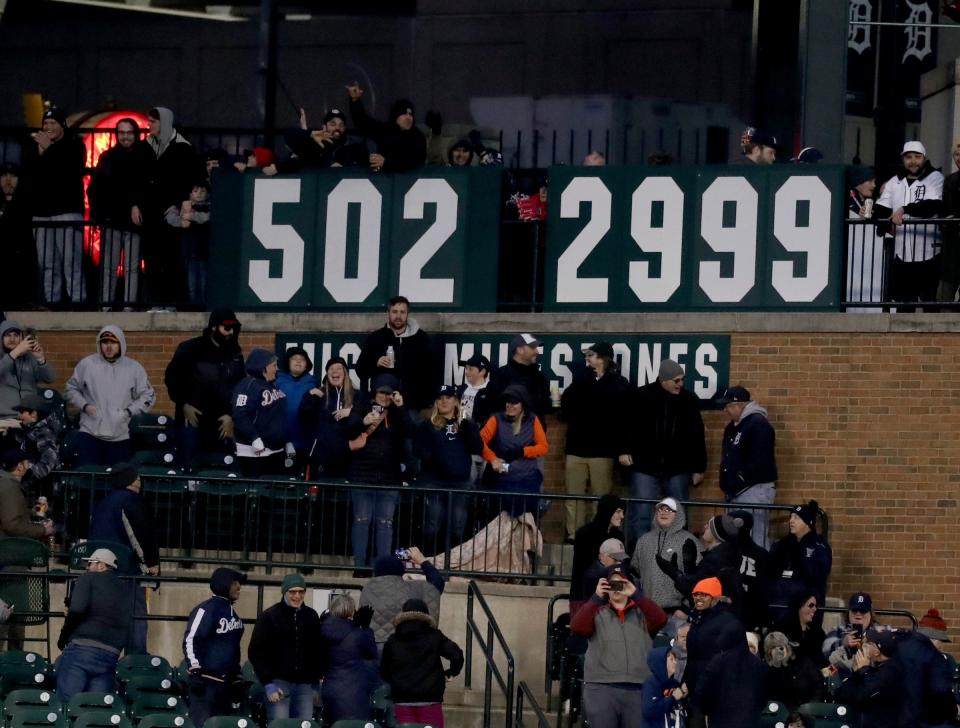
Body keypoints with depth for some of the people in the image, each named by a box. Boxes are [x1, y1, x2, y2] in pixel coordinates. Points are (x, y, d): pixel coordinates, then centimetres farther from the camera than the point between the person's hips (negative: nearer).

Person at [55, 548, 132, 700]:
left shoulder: (88, 579, 4)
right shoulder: (125, 590, 20)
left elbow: (77, 609, -11)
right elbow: (127, 626, 15)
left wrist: (62, 639, -1)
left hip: (81, 649, -5)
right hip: (111, 656, 5)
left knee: (65, 704, -7)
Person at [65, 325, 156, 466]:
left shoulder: (134, 368, 3)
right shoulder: (86, 364, 3)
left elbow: (147, 396, 9)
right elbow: (72, 389, 13)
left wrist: (129, 412, -5)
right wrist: (85, 406, -4)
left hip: (121, 437, 1)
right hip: (90, 434, 0)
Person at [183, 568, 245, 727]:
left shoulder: (232, 612, 15)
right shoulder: (206, 609, -10)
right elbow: (190, 640, -14)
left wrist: (236, 676, 23)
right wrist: (195, 673, -17)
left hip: (227, 682, 9)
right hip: (206, 680, -9)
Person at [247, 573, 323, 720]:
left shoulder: (311, 616, 12)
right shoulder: (269, 616, -1)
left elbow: (318, 650, 18)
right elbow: (256, 652, -3)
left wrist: (316, 679, 11)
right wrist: (268, 683, -10)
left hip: (305, 684, 4)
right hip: (279, 682, -4)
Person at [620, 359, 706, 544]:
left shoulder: (689, 400, 1)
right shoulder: (641, 396, -5)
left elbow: (697, 436, 7)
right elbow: (624, 423, 5)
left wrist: (698, 468, 7)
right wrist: (624, 451, -3)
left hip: (677, 469, 2)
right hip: (644, 467, -2)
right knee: (641, 515, -4)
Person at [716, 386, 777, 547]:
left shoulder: (758, 424, -12)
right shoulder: (732, 427, 18)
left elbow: (760, 462, -20)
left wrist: (739, 482, -14)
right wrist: (726, 486, 13)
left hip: (754, 491, -10)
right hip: (735, 492, 10)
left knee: (756, 540, -13)